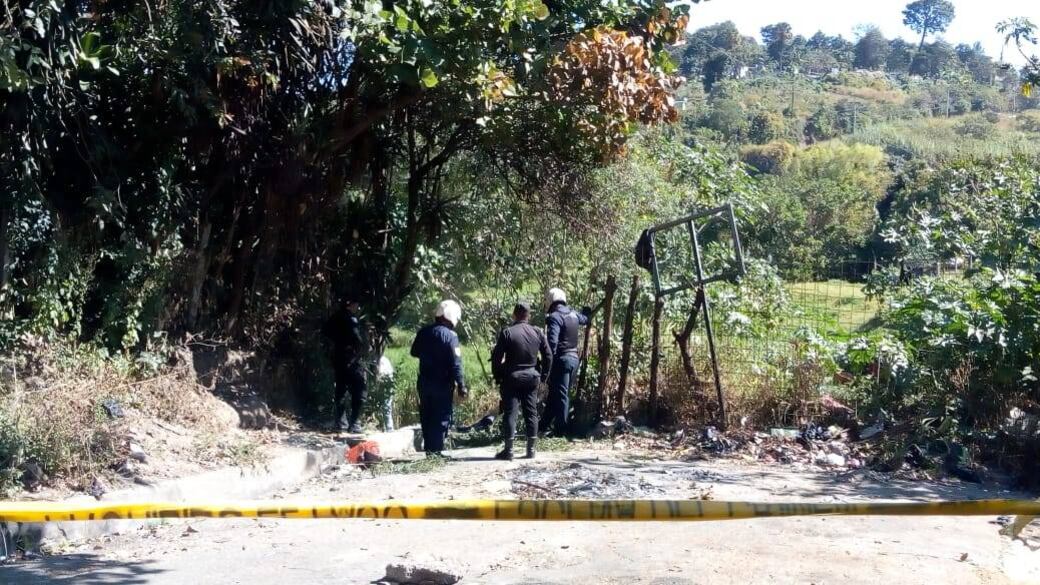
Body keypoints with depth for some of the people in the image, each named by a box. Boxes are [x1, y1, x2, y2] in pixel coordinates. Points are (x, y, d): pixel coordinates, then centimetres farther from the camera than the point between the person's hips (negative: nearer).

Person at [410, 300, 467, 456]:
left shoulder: (424, 332, 4)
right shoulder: (450, 335, -15)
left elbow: (414, 352, 17)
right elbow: (455, 363, -18)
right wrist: (461, 385, -14)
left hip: (424, 382, 6)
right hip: (442, 383, -6)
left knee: (426, 416, 14)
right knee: (442, 417, 2)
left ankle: (428, 449, 18)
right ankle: (436, 450, 0)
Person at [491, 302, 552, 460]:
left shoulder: (507, 333, -9)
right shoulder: (538, 333, 2)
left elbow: (497, 357, -10)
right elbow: (548, 355, 5)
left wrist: (497, 376, 2)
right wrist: (543, 375, 13)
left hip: (512, 378, -3)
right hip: (532, 378, 3)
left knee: (510, 413, -1)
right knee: (531, 412, 10)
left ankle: (508, 450, -2)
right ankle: (531, 449, 13)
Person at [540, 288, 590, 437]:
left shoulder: (554, 317, -14)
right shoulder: (574, 314, 9)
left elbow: (552, 341, -24)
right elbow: (585, 319, 33)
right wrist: (587, 311, 56)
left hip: (561, 359, -7)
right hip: (574, 358, 7)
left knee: (560, 394, -1)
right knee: (554, 392, 15)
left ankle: (561, 429, 1)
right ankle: (545, 424, 23)